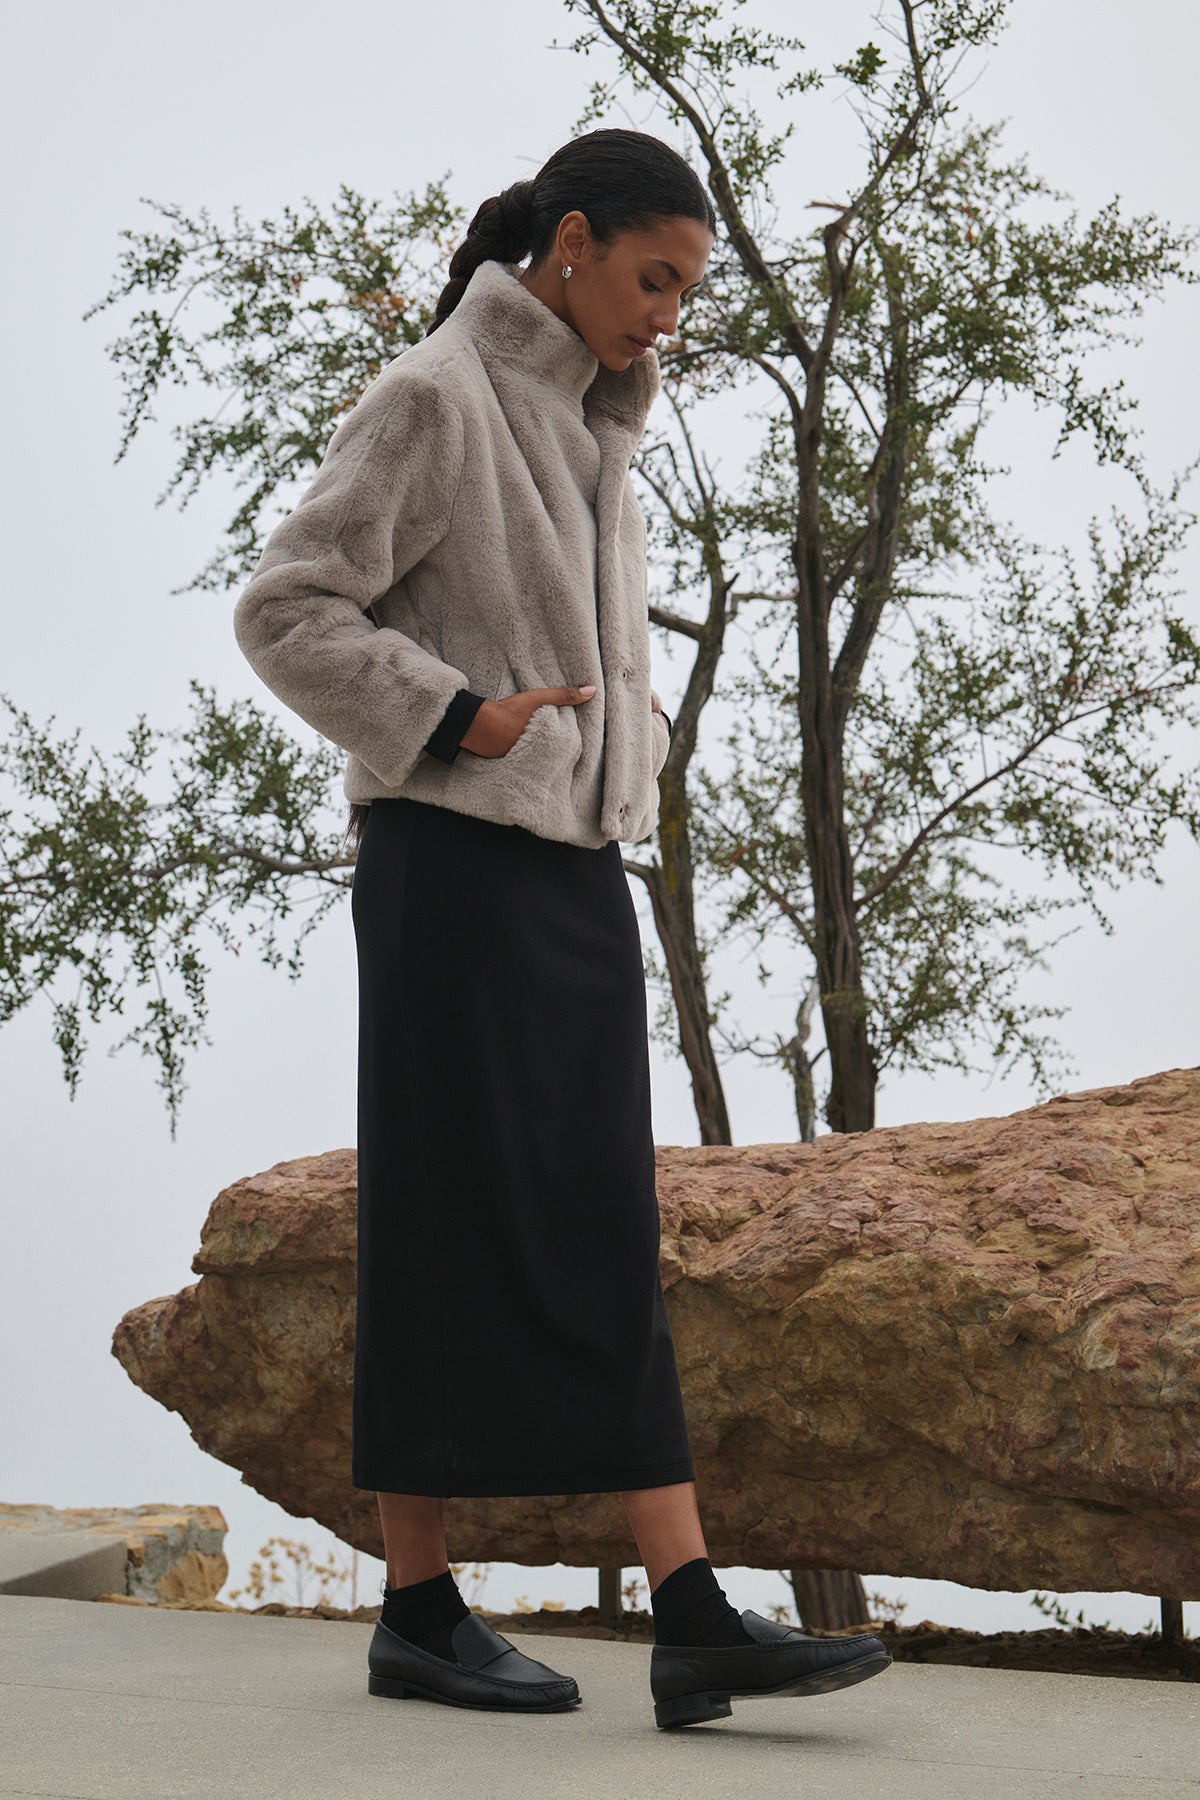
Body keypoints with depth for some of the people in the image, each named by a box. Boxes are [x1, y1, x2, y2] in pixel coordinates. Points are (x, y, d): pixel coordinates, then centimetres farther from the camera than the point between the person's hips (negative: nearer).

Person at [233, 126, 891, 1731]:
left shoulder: (591, 425, 18)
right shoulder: (435, 400, -6)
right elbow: (285, 608, -11)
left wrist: (635, 747, 12)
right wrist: (456, 718, -15)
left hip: (580, 865, 8)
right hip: (457, 862, -8)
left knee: (609, 1238, 3)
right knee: (452, 1224, -4)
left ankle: (694, 1616, 5)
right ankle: (418, 1608, 7)